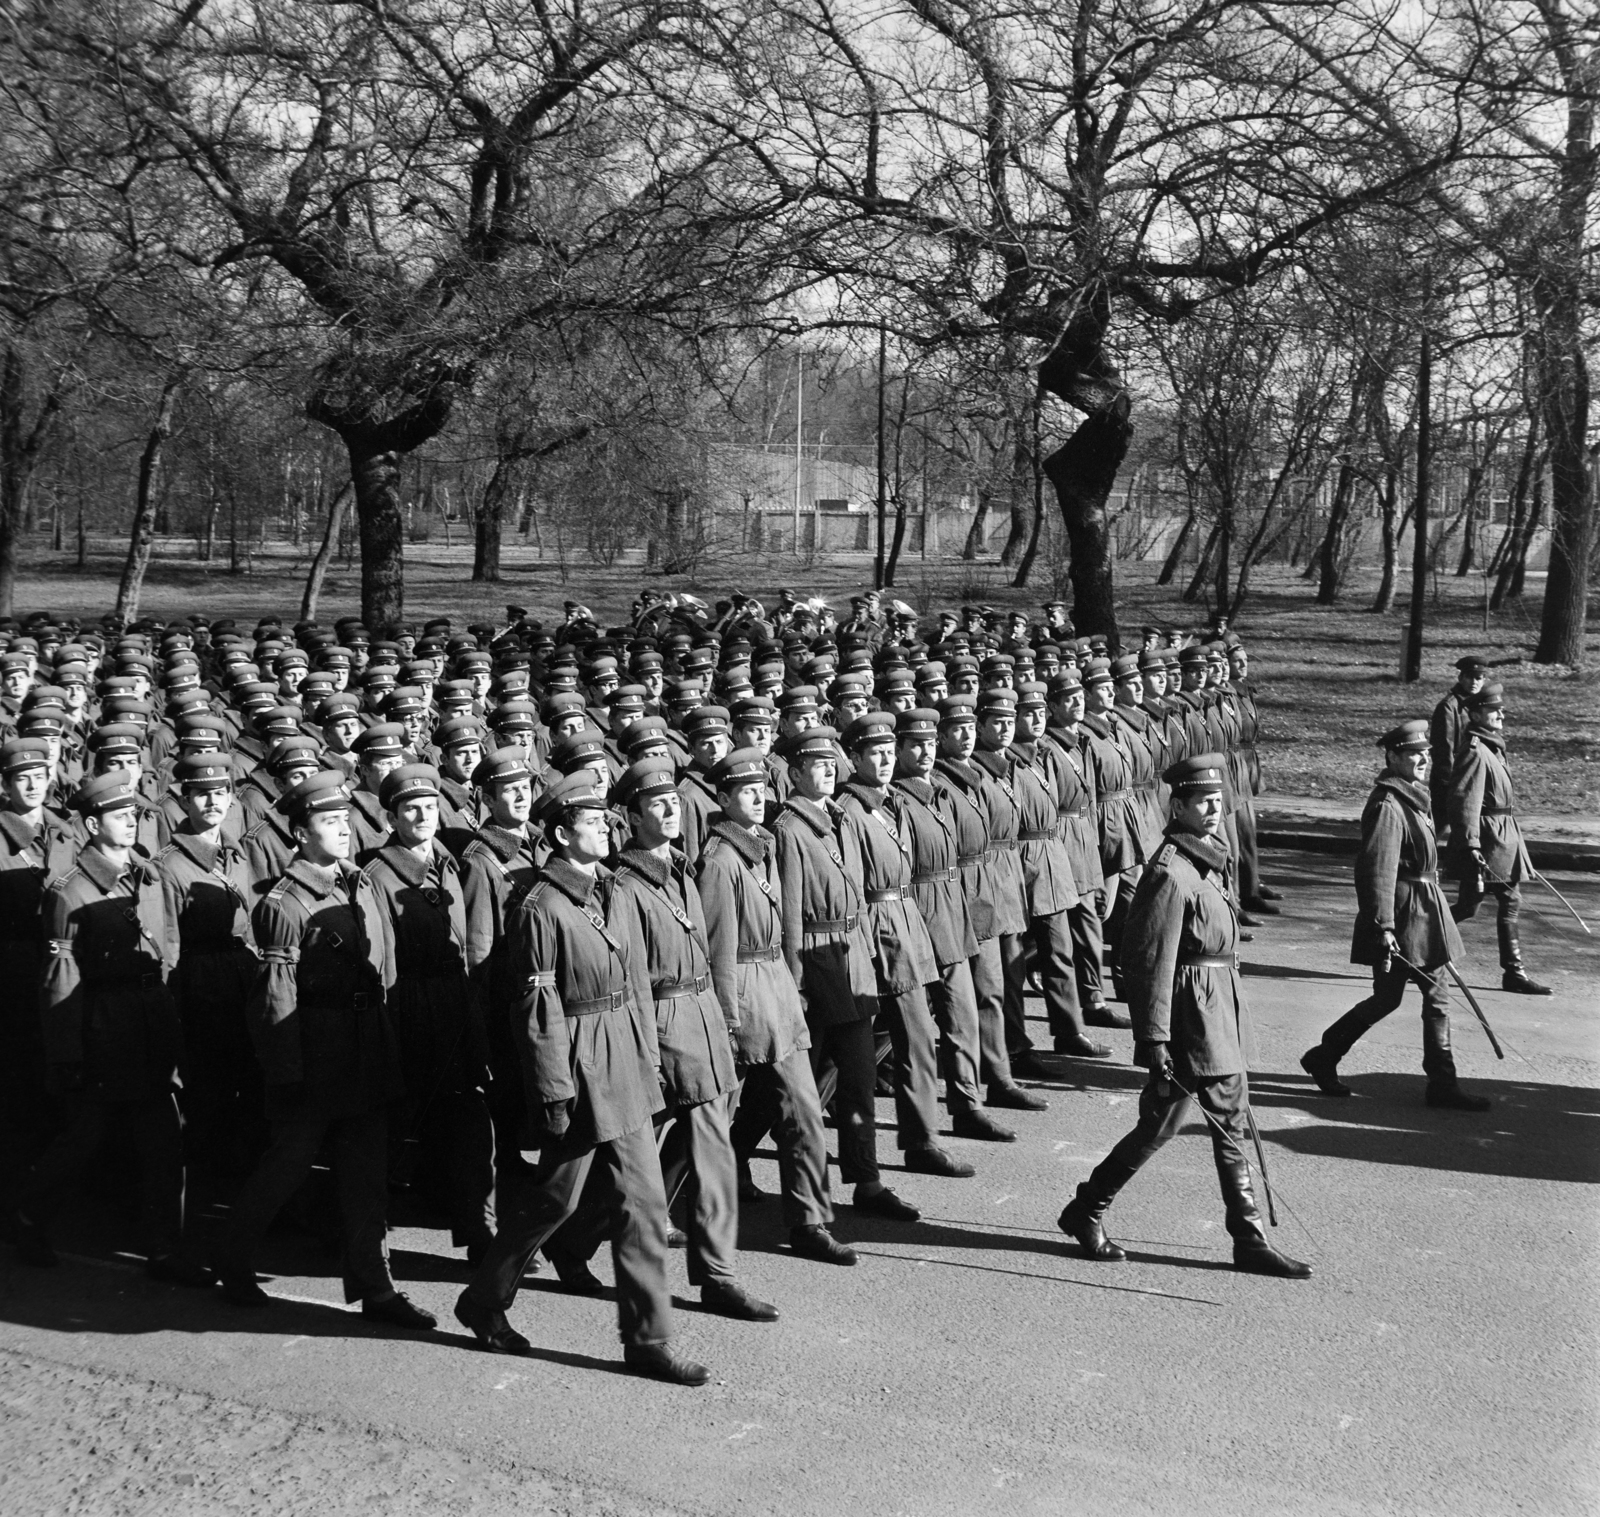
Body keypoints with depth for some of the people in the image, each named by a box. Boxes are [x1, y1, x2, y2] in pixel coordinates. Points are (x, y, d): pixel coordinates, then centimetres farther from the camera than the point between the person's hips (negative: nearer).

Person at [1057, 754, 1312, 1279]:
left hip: (1221, 1007, 9)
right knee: (1159, 1123, 1)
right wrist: (1155, 1041, -22)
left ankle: (1250, 1241, 20)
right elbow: (1153, 962, -21)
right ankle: (1085, 1213, 18)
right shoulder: (1171, 872, -20)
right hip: (1190, 1009, -9)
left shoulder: (1209, 857, 10)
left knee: (1231, 1123, 12)